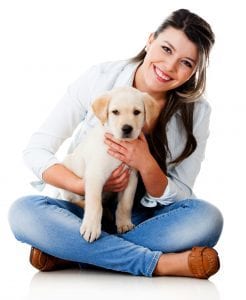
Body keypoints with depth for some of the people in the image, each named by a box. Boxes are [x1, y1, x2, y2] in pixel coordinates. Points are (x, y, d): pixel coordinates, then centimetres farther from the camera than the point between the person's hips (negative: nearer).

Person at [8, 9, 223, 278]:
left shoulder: (196, 112, -8)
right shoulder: (99, 79, -11)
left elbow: (179, 197, -6)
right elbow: (36, 150, -9)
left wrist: (147, 165, -27)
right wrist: (82, 185, -26)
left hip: (145, 219, 1)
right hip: (84, 210, 0)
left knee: (207, 218, -30)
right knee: (23, 211, -30)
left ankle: (71, 253, -26)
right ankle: (159, 263, -30)